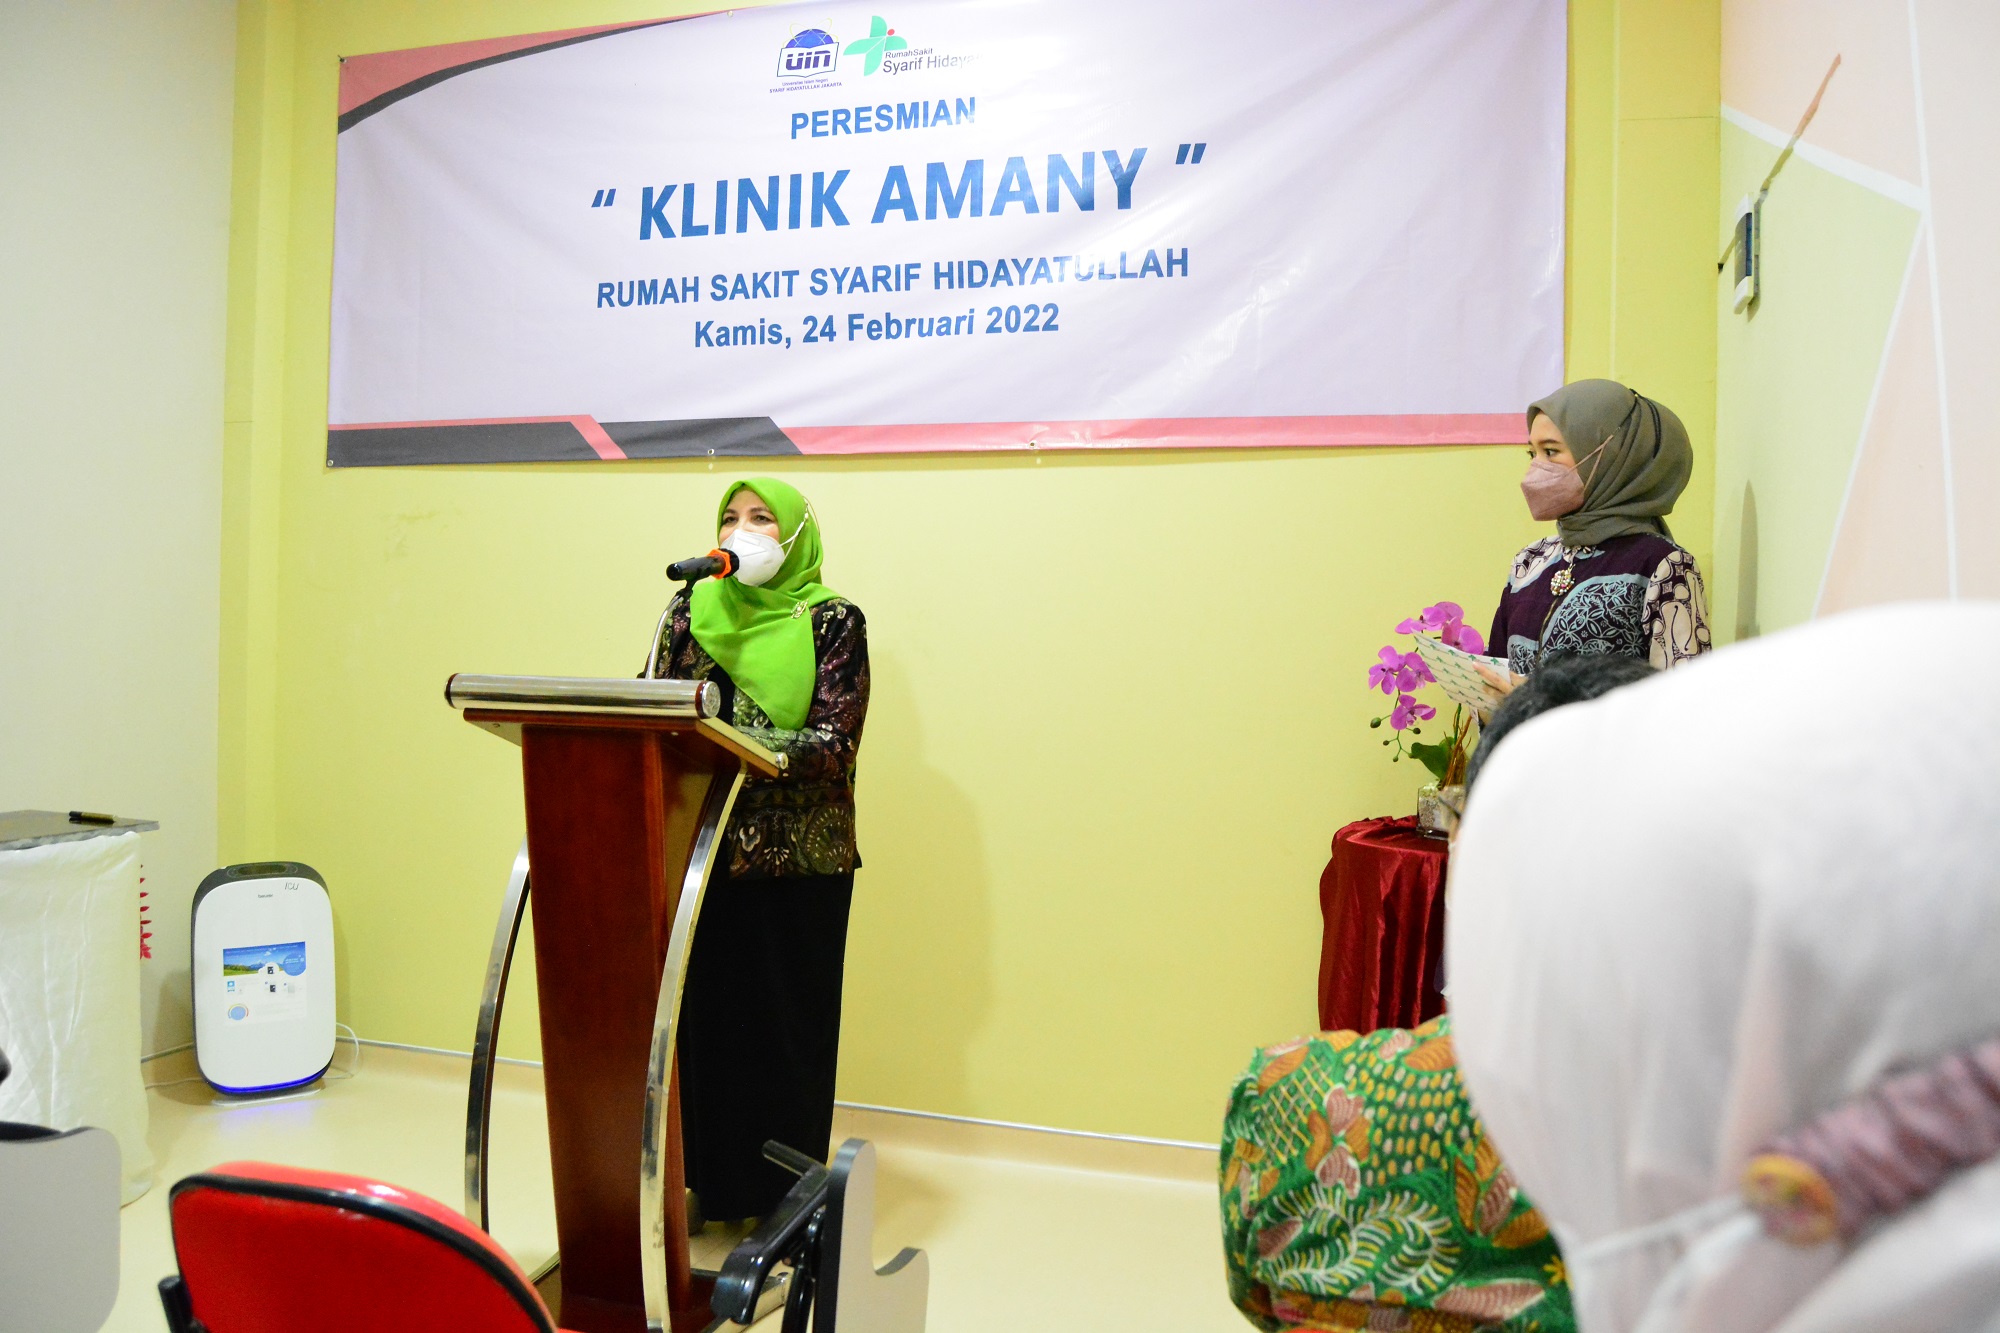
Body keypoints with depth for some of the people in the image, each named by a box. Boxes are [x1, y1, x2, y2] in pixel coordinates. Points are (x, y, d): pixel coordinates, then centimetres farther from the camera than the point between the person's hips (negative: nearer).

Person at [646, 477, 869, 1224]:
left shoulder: (833, 621, -3)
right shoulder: (690, 611, 11)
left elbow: (832, 746, -12)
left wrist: (734, 744, -25)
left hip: (796, 857, -3)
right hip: (697, 846, 3)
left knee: (786, 1023, 4)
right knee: (698, 1010, 7)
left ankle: (783, 1203, 19)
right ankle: (702, 1183, 24)